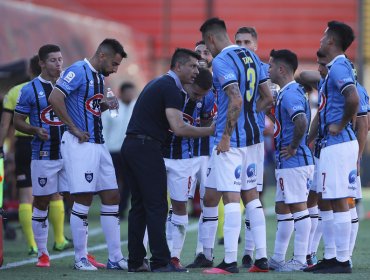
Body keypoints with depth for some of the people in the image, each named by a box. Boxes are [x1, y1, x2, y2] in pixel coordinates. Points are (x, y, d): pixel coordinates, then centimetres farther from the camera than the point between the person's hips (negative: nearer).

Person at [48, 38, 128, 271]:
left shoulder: (99, 77, 17)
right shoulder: (78, 71, -11)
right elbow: (55, 98, -21)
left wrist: (106, 106, 7)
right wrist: (73, 128, -17)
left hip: (98, 144, 9)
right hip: (80, 145, -9)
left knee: (112, 197, 7)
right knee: (83, 199, -6)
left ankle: (115, 258, 10)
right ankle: (80, 258, 2)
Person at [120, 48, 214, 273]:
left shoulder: (158, 84, 20)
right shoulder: (171, 88, -10)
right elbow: (178, 128, -20)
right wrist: (210, 131, -13)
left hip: (131, 146, 10)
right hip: (146, 147, -10)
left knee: (139, 205, 10)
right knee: (156, 207, -7)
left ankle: (135, 261, 11)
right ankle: (161, 261, -7)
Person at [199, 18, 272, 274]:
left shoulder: (221, 61, -13)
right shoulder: (251, 57, 13)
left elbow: (236, 101, -23)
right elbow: (268, 99, 15)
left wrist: (226, 136, -17)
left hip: (232, 140, -8)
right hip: (253, 136, 8)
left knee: (230, 197, -8)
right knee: (252, 195, 12)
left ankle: (230, 262, -10)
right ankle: (262, 258, 11)